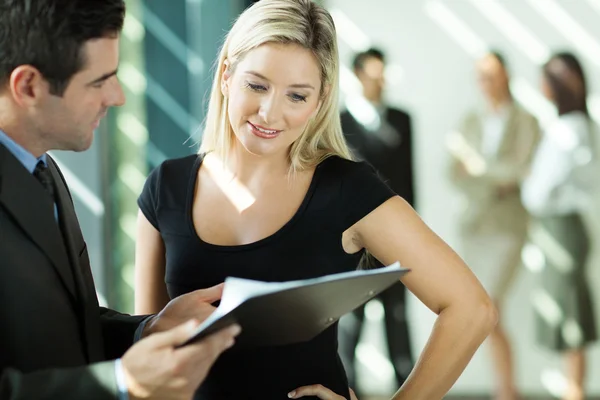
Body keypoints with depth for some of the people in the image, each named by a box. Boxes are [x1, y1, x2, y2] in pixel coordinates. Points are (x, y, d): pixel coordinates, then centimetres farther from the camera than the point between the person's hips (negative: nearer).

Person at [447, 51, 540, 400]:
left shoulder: (526, 122, -2)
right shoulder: (471, 122, 12)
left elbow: (526, 174, -11)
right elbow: (457, 174, 5)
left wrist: (480, 166, -8)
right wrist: (492, 187, -12)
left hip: (508, 229, -5)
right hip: (474, 226, 5)